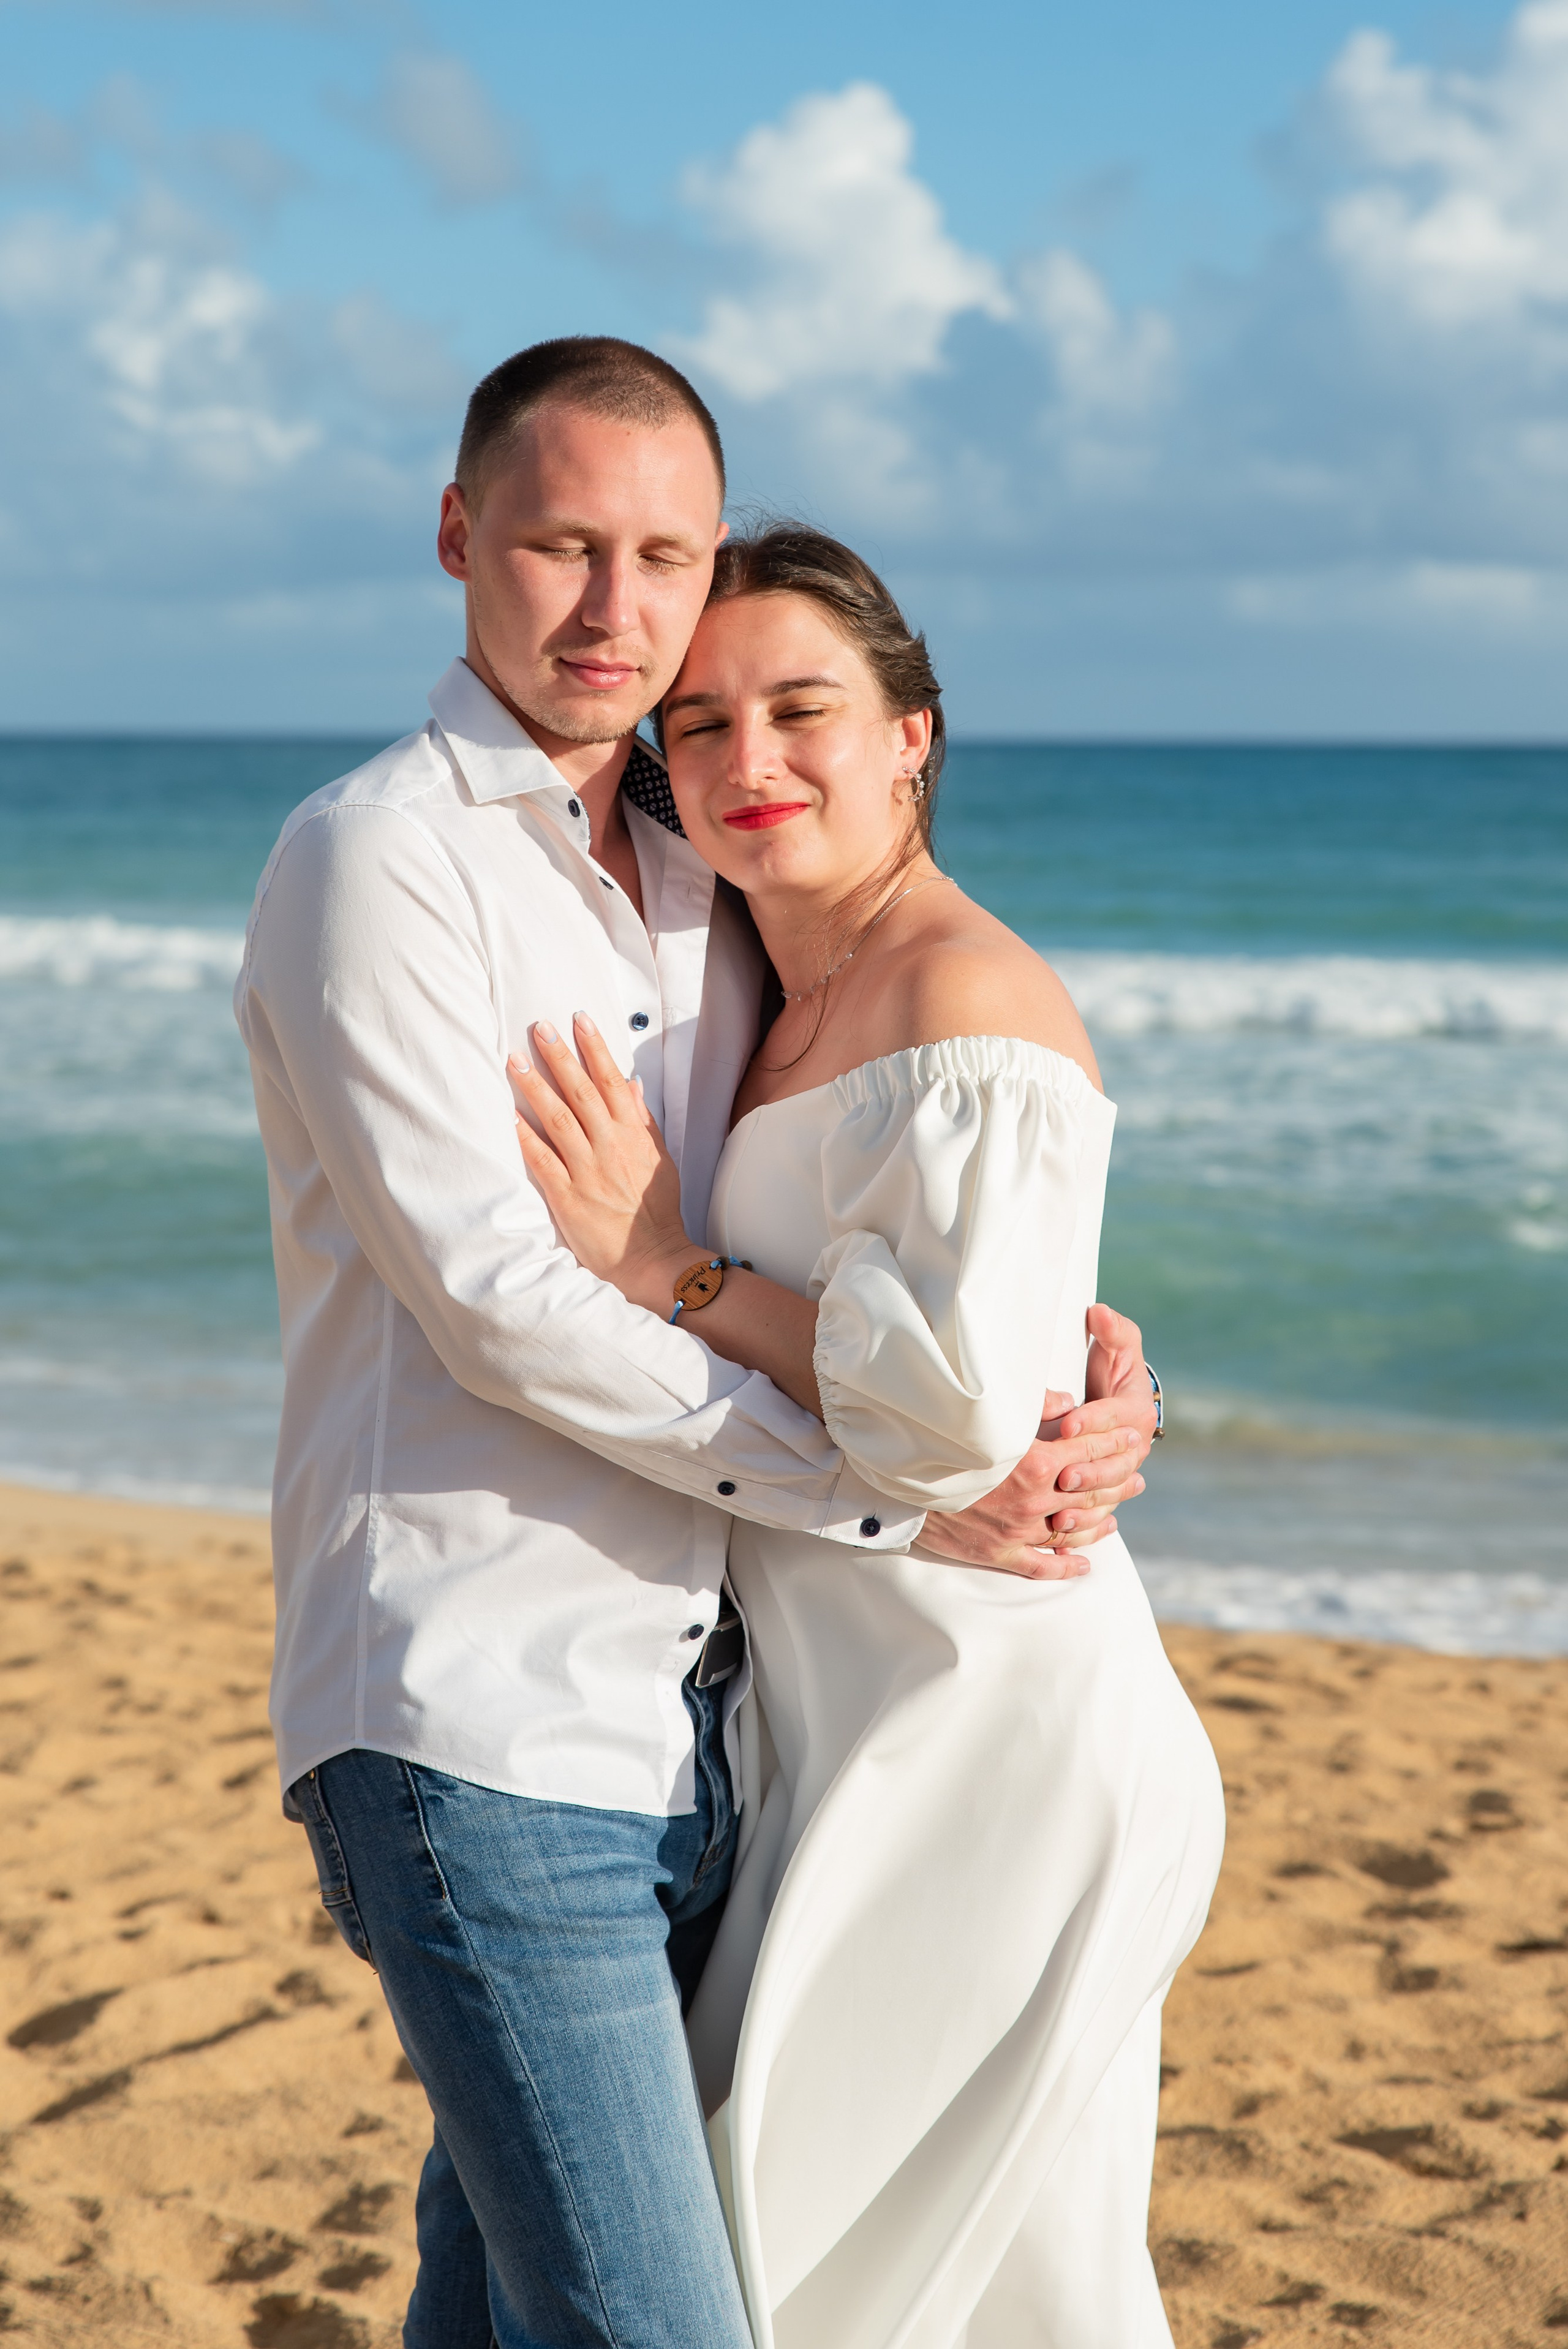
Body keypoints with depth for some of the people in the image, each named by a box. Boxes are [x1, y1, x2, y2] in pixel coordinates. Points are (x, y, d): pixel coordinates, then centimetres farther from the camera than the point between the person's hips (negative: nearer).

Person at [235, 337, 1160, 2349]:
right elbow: (497, 1298, -14)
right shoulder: (375, 861, -7)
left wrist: (1077, 1341, 1)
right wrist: (895, 1485, -13)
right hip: (478, 1725, -7)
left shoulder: (700, 880, 16)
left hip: (685, 1722, 7)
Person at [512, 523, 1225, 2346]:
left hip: (988, 1739, -9)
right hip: (854, 1739, 9)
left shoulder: (964, 1002, -15)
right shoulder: (789, 1013, 14)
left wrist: (665, 1266, -17)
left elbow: (962, 1394, -27)